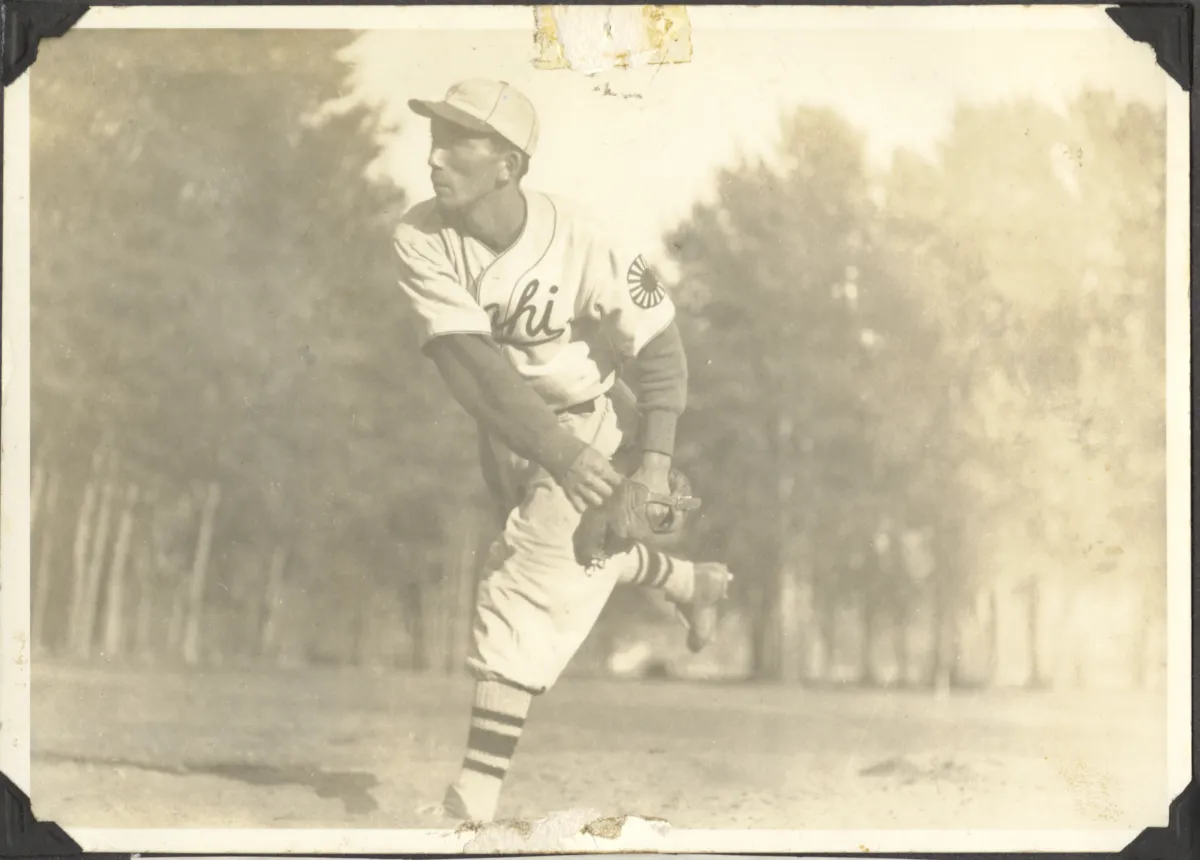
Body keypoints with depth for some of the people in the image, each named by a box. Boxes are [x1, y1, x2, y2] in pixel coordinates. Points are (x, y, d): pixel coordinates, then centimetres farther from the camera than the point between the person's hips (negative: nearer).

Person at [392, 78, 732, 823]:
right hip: (509, 430, 5)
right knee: (584, 557, 25)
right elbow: (471, 364, -29)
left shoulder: (576, 243, -28)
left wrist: (655, 464, -29)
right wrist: (556, 450, -39)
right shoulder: (422, 239, -21)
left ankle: (473, 797, -12)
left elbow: (662, 351, -18)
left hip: (592, 424, -5)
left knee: (522, 597, -14)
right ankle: (695, 582, 56)